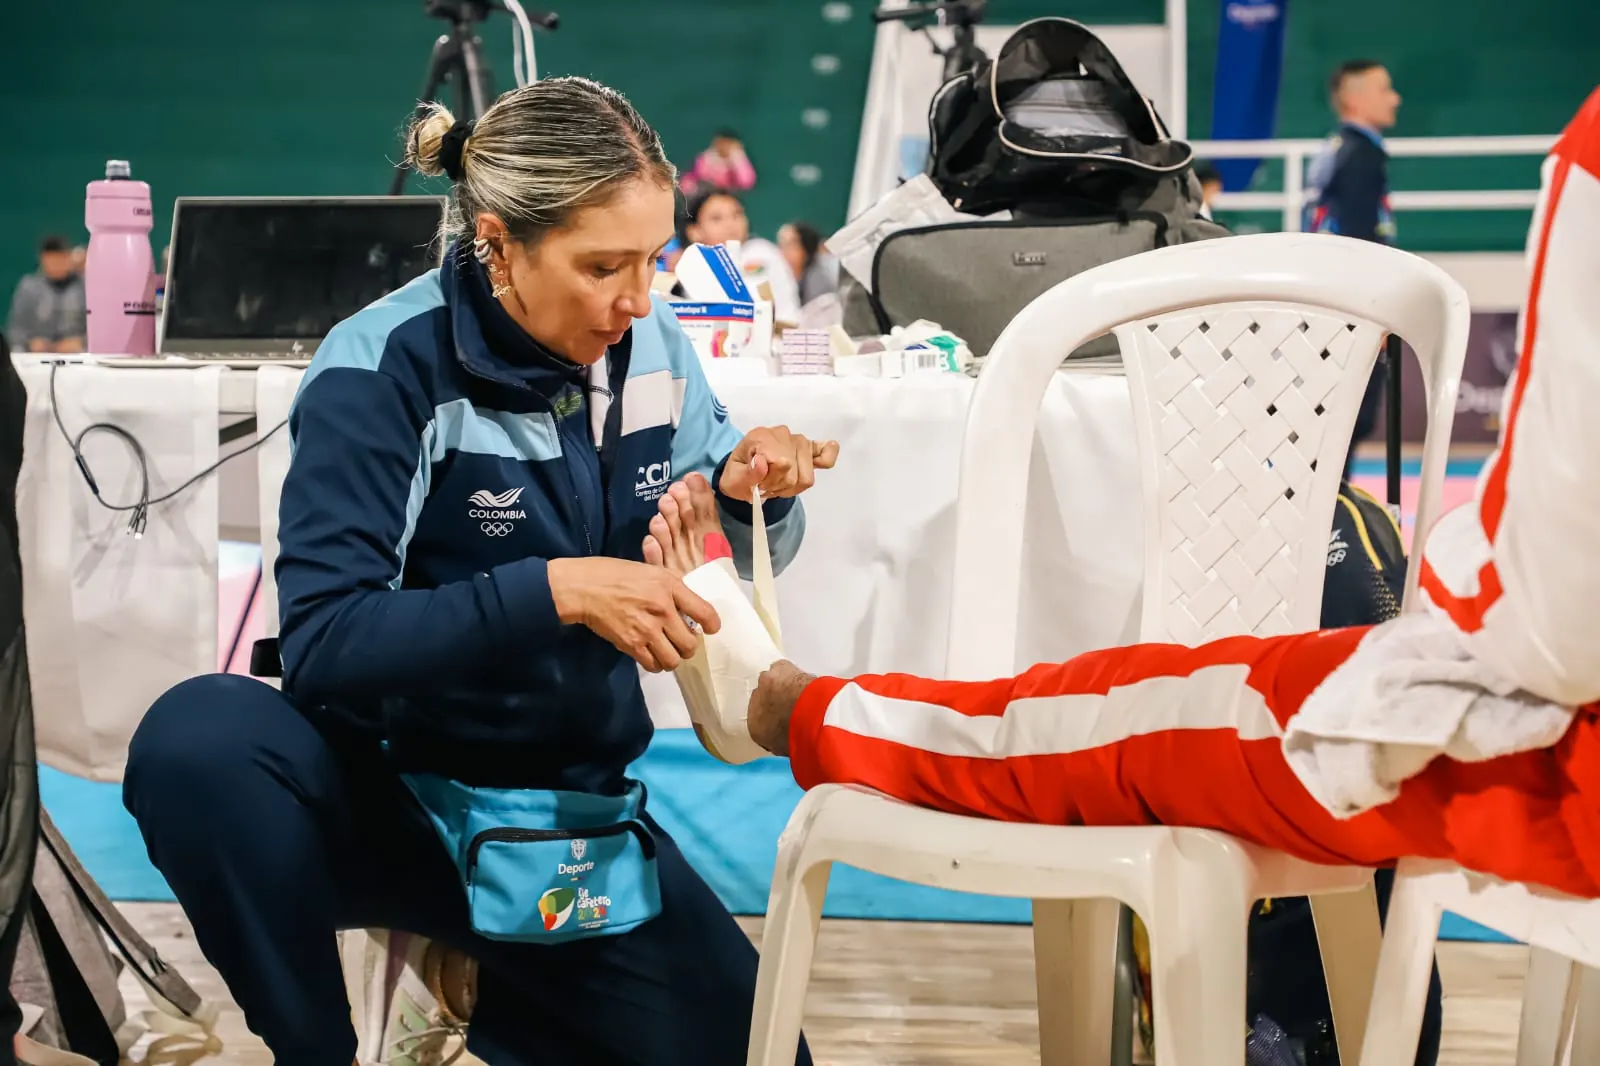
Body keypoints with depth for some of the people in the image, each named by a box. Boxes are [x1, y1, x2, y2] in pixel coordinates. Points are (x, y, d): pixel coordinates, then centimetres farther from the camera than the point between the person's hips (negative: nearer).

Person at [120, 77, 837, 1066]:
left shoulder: (652, 346, -3)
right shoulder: (385, 372, -18)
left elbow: (744, 550, 9)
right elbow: (322, 642, -26)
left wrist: (752, 491, -15)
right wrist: (553, 592, -35)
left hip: (573, 805, 5)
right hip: (394, 789, -5)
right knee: (198, 735, -35)